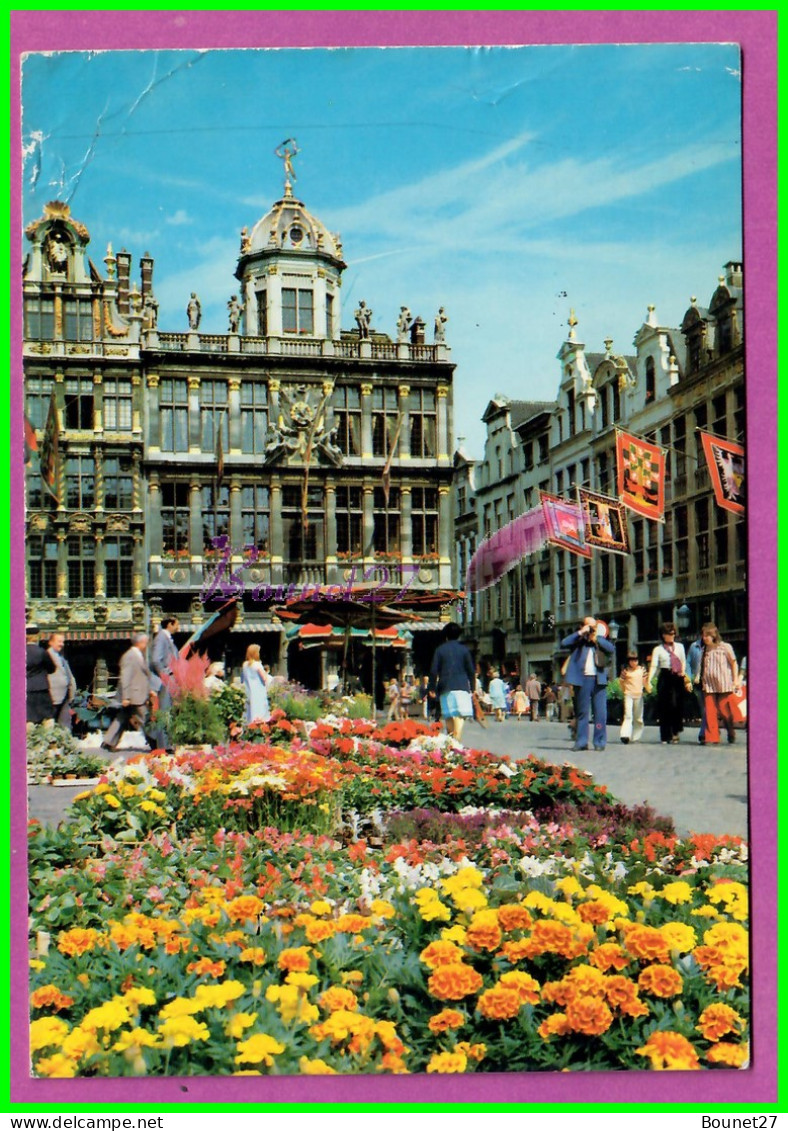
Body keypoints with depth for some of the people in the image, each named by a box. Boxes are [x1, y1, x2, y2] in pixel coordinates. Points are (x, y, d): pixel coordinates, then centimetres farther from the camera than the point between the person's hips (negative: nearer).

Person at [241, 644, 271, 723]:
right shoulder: (257, 665, -13)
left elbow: (242, 680, 9)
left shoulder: (244, 665, 3)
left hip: (248, 692, 6)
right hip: (258, 693, -6)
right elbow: (265, 678, -14)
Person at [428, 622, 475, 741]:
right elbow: (471, 670, 3)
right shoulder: (463, 649, 5)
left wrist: (432, 688, 8)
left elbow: (434, 671, 2)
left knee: (448, 715, 11)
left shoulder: (440, 649, 7)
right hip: (461, 686, -2)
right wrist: (472, 687, 11)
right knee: (460, 715, -7)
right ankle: (456, 739, -22)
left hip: (445, 687, 2)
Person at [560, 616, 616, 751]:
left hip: (599, 680, 1)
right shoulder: (578, 640, 10)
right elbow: (563, 644, -7)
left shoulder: (600, 640, 15)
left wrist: (596, 639, -3)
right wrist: (580, 633, -7)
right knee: (582, 712, 5)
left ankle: (600, 742, 4)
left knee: (600, 712, -1)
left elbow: (612, 650, 0)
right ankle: (581, 742, 9)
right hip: (582, 679, -1)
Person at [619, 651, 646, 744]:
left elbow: (645, 679, 17)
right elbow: (621, 680, 7)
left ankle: (635, 736, 17)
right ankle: (625, 735, -22)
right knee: (628, 715, -15)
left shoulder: (642, 669, 5)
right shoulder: (625, 671, -4)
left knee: (638, 717, 7)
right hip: (628, 695, -4)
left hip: (639, 695, 4)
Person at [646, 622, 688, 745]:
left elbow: (683, 661, 22)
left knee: (678, 705, -5)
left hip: (678, 678, 2)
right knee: (665, 707, -2)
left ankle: (675, 731, 15)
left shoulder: (680, 647, 15)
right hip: (665, 678, -2)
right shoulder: (658, 649, 5)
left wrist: (683, 672, 2)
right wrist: (649, 680, -15)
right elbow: (653, 665, -4)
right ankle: (665, 737, 4)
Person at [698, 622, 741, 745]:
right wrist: (701, 680, 9)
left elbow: (733, 663, 4)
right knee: (710, 712, -4)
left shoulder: (725, 647, -1)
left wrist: (736, 679, -1)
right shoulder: (704, 650, 10)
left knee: (724, 710, -1)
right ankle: (712, 738, -1)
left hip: (724, 684, -3)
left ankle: (731, 733, 25)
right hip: (709, 685, 3)